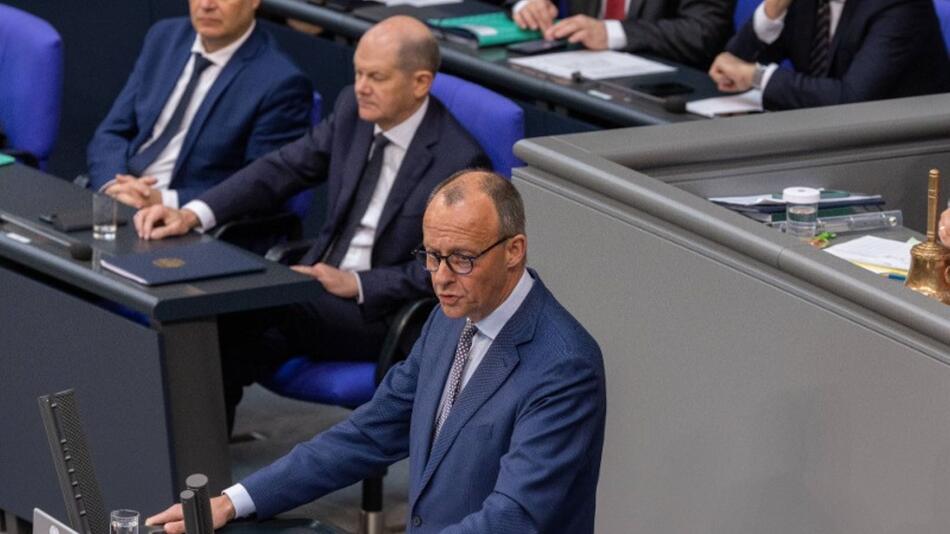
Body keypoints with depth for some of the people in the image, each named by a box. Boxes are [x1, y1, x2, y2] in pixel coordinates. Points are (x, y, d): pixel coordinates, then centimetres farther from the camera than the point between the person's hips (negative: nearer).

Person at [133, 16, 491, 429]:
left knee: (252, 309, -29)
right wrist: (192, 215, -8)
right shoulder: (354, 110, 3)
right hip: (320, 284, 6)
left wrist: (356, 283, -23)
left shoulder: (460, 162, -17)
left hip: (379, 313, -6)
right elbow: (284, 168, 5)